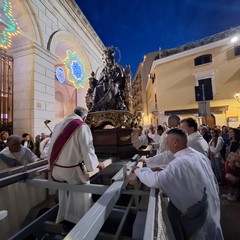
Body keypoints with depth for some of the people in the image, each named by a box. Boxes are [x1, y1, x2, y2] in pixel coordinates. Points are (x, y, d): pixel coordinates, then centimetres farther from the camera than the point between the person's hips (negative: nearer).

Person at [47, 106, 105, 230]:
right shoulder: (82, 127, -15)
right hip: (72, 169, -6)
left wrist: (52, 165, 21)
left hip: (57, 169, 7)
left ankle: (63, 219, 41)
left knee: (64, 193, 25)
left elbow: (52, 147, 9)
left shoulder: (58, 125, 5)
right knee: (81, 193, 16)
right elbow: (87, 149, -15)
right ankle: (75, 220, 29)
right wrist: (97, 163, 1)